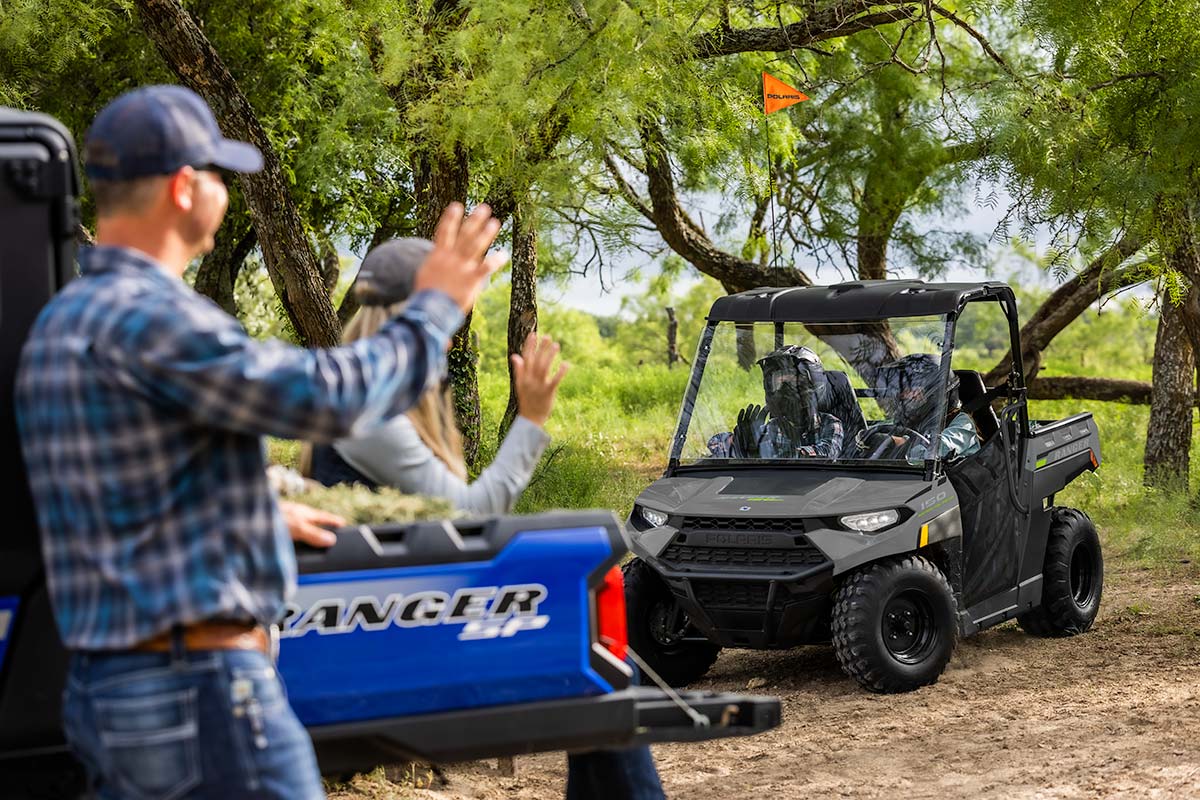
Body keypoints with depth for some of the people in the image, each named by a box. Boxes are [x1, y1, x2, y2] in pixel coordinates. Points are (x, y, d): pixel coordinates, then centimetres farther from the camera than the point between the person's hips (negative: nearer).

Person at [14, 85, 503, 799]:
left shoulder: (59, 325, 14)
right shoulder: (146, 317, -18)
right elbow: (330, 396, -22)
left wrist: (265, 512, 37)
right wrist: (435, 310, -5)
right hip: (204, 689, -10)